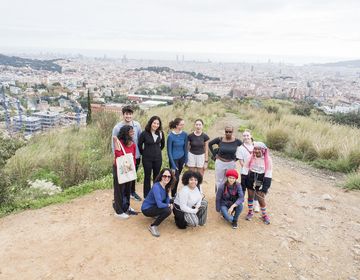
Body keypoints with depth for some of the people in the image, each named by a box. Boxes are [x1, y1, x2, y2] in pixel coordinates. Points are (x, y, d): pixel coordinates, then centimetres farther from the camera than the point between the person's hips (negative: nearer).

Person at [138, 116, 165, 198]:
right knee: (147, 177, 7)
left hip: (158, 158, 3)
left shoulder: (160, 133, -2)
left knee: (156, 177, 12)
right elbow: (139, 145, -1)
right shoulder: (144, 133, -13)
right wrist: (143, 153, 8)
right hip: (147, 159, -3)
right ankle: (146, 196, 18)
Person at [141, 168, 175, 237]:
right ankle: (153, 226, -11)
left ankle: (157, 214, 15)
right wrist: (168, 205, -16)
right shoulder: (156, 187, -29)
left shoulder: (166, 186, -4)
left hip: (154, 205, 9)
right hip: (147, 209, -8)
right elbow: (159, 205, -34)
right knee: (167, 210, -28)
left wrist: (169, 203, -10)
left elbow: (167, 197, 11)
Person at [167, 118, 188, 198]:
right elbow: (169, 151, -12)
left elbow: (185, 148, 6)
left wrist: (185, 160, 5)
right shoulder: (171, 136, -17)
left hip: (181, 158, 4)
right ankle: (173, 196, 15)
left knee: (177, 176, 12)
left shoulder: (184, 134, -4)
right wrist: (173, 165, -13)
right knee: (175, 178, -1)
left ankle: (174, 193, 29)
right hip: (174, 159, -4)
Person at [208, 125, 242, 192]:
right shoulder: (220, 140, -9)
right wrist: (214, 154, 1)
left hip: (231, 164, 0)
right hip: (220, 162, 0)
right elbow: (210, 144, 4)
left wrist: (237, 158, -2)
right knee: (219, 181, 11)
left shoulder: (236, 141, -10)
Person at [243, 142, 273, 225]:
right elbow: (246, 169, 0)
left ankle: (264, 215, 21)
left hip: (261, 181, -3)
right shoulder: (251, 157, -5)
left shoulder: (267, 159, -13)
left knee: (261, 198, 0)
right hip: (251, 179, 3)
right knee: (250, 196, 14)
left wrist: (265, 186, -15)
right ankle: (250, 212, 34)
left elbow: (268, 173, -12)